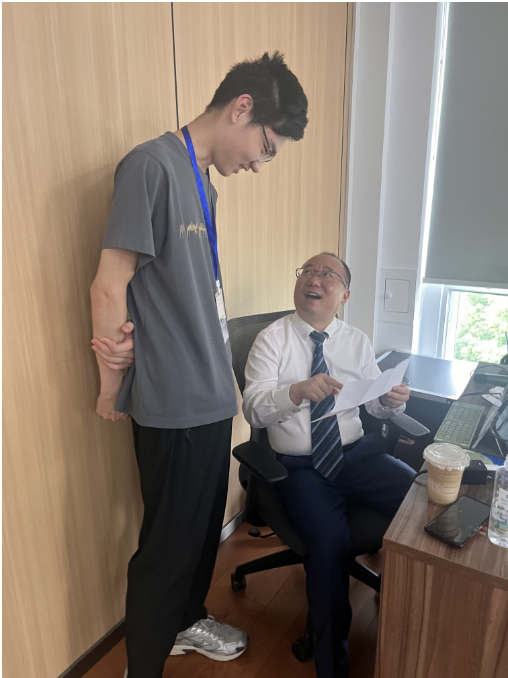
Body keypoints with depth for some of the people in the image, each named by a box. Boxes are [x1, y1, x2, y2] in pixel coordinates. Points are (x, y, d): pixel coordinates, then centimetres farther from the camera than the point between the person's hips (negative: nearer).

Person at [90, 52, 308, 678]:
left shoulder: (202, 181, 13)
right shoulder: (153, 164, -15)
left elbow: (190, 294, 7)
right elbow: (109, 288, -17)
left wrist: (124, 338, -11)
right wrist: (112, 389, -6)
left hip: (212, 397, 9)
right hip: (173, 407, -9)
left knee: (206, 524, 24)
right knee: (169, 544, 9)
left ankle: (188, 620, 49)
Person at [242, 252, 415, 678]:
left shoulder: (357, 341, 9)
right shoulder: (272, 339, -3)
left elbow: (378, 406, 11)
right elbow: (253, 410, -13)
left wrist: (393, 401, -13)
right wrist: (299, 390, -31)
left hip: (356, 454, 4)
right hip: (301, 467, -3)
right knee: (331, 544, -28)